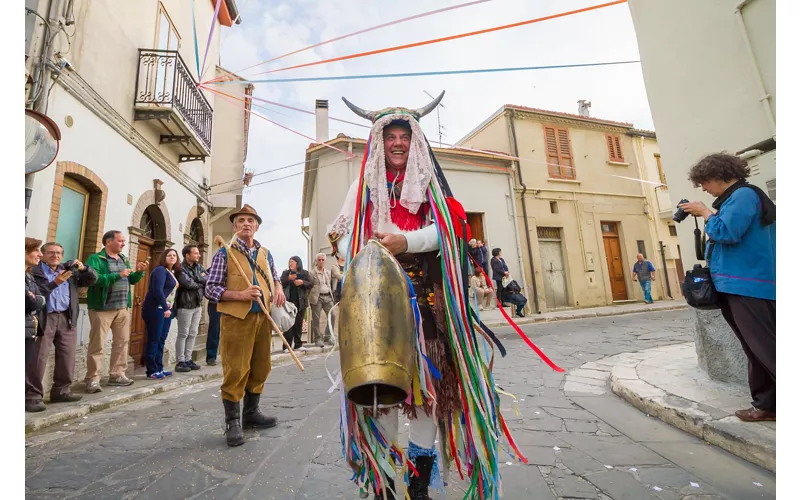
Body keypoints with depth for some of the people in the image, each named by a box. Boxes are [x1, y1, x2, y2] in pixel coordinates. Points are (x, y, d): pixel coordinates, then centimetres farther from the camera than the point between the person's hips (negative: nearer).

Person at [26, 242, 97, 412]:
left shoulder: (70, 271, 15)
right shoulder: (34, 272, 0)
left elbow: (92, 279, 13)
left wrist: (83, 268, -5)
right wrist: (55, 283, -19)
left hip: (67, 318, 5)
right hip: (43, 318, -4)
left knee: (68, 357, 6)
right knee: (37, 358, -4)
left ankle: (60, 391, 17)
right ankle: (32, 396, 2)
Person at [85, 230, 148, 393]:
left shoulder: (124, 259, 14)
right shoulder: (95, 259, -7)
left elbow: (131, 280, 14)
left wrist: (139, 271, -4)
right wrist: (117, 275, -24)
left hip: (123, 308, 7)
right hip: (102, 308, -7)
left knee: (122, 342, 10)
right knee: (97, 345, 0)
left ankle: (117, 375, 20)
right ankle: (92, 379, 9)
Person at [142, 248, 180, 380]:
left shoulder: (173, 273, 16)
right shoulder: (160, 270, -10)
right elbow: (157, 290, -20)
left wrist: (169, 309, 8)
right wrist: (165, 308, -21)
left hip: (166, 309, 9)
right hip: (155, 309, -9)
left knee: (161, 340, 12)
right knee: (153, 340, -3)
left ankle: (159, 368, 19)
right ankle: (151, 371, 3)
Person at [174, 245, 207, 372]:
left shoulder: (199, 267, 10)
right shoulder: (181, 269, -11)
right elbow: (188, 283, -23)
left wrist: (197, 278, -14)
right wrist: (202, 282, -8)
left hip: (197, 305, 7)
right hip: (185, 306, -7)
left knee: (193, 334, 10)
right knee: (183, 334, 0)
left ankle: (188, 359, 19)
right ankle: (180, 361, 8)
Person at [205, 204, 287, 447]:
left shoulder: (265, 253, 14)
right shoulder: (224, 253, 0)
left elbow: (274, 277, 25)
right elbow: (210, 288, -4)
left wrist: (278, 288, 1)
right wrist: (240, 295, -18)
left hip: (263, 318, 5)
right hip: (236, 318, -5)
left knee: (260, 368, 12)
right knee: (235, 370, -2)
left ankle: (251, 412, 30)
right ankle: (232, 422, 15)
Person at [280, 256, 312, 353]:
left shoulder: (305, 273, 7)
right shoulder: (286, 273, 6)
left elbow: (311, 284, 2)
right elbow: (280, 283, -3)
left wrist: (302, 282, -15)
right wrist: (288, 279, -18)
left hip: (301, 302, 1)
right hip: (289, 301, -1)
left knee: (299, 323, 7)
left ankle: (298, 344, 14)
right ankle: (287, 345, -1)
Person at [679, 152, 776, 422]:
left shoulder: (744, 194, -10)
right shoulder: (735, 197, 20)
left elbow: (727, 233, -20)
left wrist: (705, 213, -9)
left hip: (748, 285, -10)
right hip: (738, 285, 10)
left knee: (766, 348, -8)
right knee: (757, 349, 12)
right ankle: (766, 404, 19)